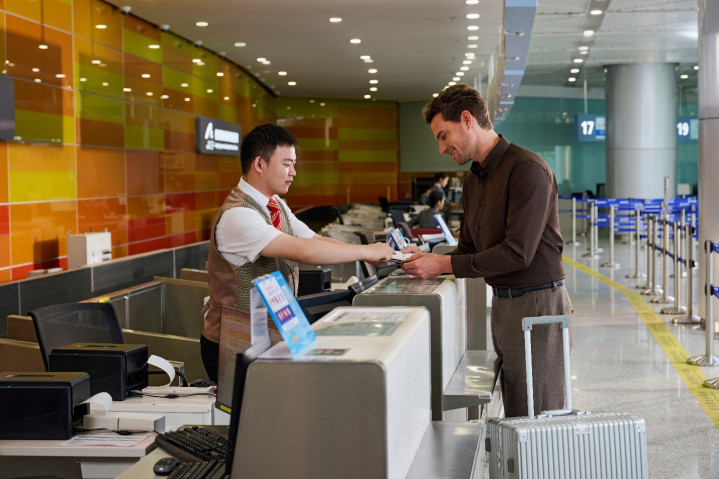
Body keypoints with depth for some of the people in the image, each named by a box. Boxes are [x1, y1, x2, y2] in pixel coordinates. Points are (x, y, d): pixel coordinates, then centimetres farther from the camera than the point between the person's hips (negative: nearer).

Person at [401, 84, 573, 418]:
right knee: (513, 416, 13)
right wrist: (426, 257, 1)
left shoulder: (526, 169, -15)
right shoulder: (473, 180, 14)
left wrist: (443, 264, -18)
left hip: (537, 301, -9)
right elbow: (469, 251, 19)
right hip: (502, 303, 9)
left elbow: (518, 252, -21)